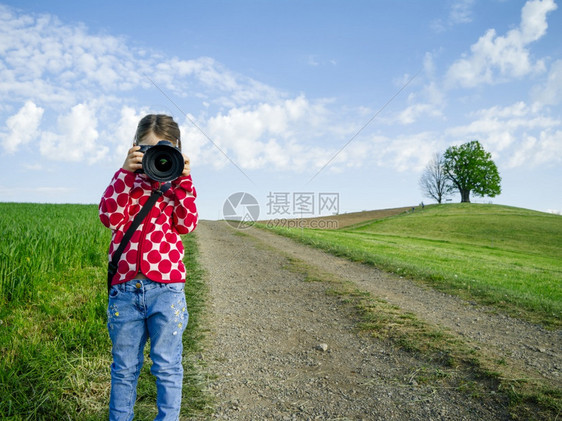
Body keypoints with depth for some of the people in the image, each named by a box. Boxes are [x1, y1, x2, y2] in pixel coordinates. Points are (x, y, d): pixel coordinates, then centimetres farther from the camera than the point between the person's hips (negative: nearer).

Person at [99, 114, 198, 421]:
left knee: (167, 367, 9)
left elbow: (186, 225, -4)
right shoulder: (126, 180, 9)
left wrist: (182, 182, -12)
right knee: (124, 367, 14)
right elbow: (111, 218, -7)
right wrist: (126, 173, -12)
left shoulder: (177, 181, 8)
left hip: (167, 287, -1)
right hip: (124, 286, 1)